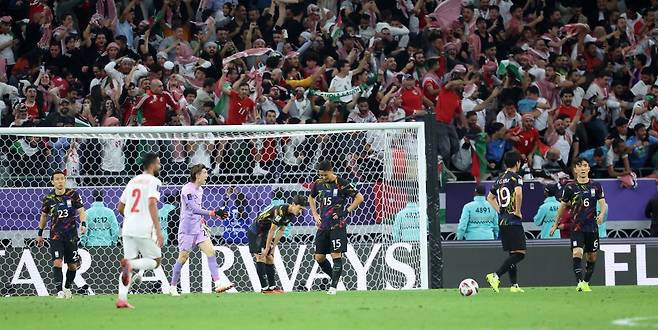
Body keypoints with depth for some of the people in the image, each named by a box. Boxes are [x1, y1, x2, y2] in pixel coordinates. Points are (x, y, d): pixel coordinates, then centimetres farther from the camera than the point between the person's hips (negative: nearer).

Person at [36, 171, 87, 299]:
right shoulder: (48, 198, 2)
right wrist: (40, 233, 19)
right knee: (57, 262, -16)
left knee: (73, 265, 6)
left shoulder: (73, 194, -2)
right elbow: (44, 216, 15)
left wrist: (83, 224, -24)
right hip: (56, 235, 0)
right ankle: (59, 291, -15)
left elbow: (81, 211, -5)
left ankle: (67, 288, 27)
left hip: (71, 235, 0)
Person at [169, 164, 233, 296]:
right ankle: (173, 287, 14)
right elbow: (194, 209, -26)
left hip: (199, 227, 7)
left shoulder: (200, 190, 12)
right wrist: (213, 213, -31)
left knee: (210, 251, -7)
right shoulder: (187, 189, -16)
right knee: (183, 257, -1)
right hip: (187, 229, -7)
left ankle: (217, 284, -13)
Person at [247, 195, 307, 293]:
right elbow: (272, 231, -24)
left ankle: (272, 287, 9)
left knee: (270, 258, 7)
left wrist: (273, 247, 4)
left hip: (264, 233, 9)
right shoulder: (280, 211, -29)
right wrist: (267, 248, -18)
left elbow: (281, 231, 6)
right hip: (255, 232, -9)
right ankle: (264, 288, -14)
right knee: (261, 257, -13)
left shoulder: (291, 214, 0)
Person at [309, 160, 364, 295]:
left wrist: (346, 212, -10)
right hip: (323, 226, 6)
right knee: (319, 257, 5)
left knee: (336, 255, -9)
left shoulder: (341, 184, -9)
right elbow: (311, 198, 27)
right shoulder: (318, 184, 7)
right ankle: (335, 278, 23)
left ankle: (333, 287, -7)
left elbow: (359, 198, -7)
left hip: (337, 225, -6)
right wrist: (315, 215, 16)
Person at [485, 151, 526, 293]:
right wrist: (518, 211, -16)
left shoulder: (500, 179, 15)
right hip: (513, 221, -9)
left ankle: (514, 285, 12)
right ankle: (495, 276, -22)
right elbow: (518, 193, -28)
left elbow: (490, 197, 26)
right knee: (520, 253, -9)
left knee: (513, 253, 14)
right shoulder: (516, 177, -9)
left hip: (502, 221, 9)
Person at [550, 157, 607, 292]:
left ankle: (586, 283, 24)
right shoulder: (570, 188, 1)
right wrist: (555, 224, 17)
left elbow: (603, 204, 4)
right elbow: (563, 206, 12)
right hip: (577, 227, -2)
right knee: (577, 253, -20)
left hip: (592, 227, 3)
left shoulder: (596, 186, 5)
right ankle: (580, 282, -28)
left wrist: (601, 214, -19)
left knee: (592, 257, 9)